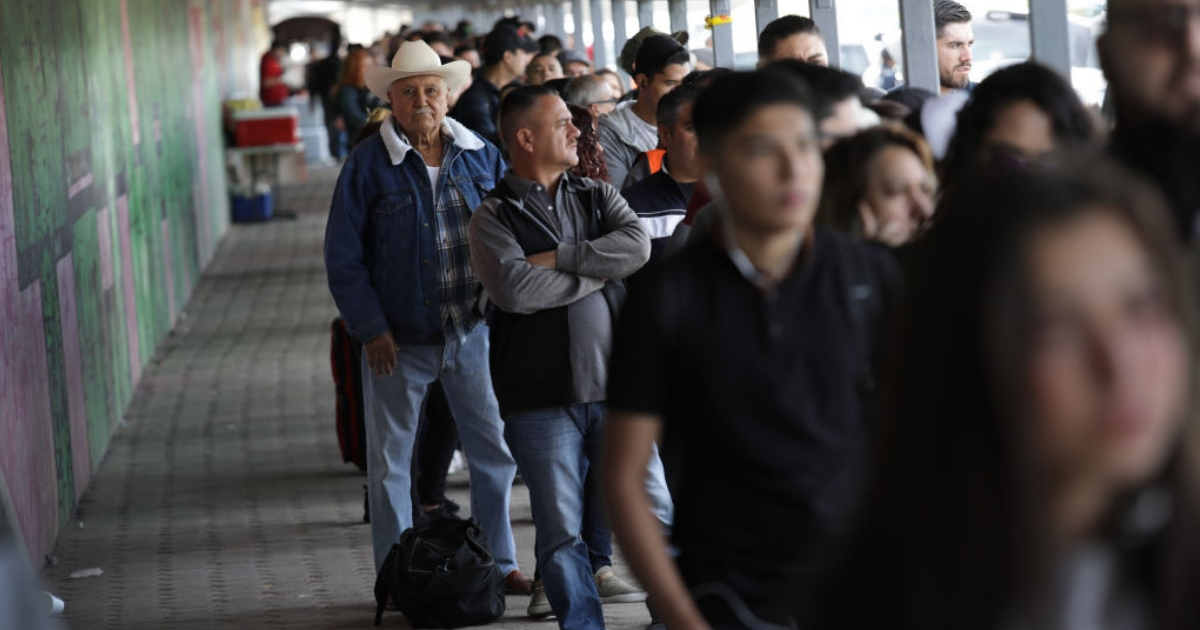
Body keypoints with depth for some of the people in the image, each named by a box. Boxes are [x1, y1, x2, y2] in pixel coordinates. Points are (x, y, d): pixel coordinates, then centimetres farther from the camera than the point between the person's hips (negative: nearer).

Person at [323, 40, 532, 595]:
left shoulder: (481, 155, 3)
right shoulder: (368, 165, -7)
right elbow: (343, 256, -6)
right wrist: (370, 329, -11)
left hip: (472, 329, 3)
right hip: (398, 339, -3)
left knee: (496, 449, 9)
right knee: (390, 463, 5)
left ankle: (498, 565, 24)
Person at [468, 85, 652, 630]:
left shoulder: (598, 197, 13)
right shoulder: (493, 216, 1)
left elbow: (637, 246, -7)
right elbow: (515, 289, -16)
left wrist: (558, 257, -11)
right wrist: (599, 272, -6)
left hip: (614, 384, 3)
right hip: (542, 399, -2)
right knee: (561, 534, 1)